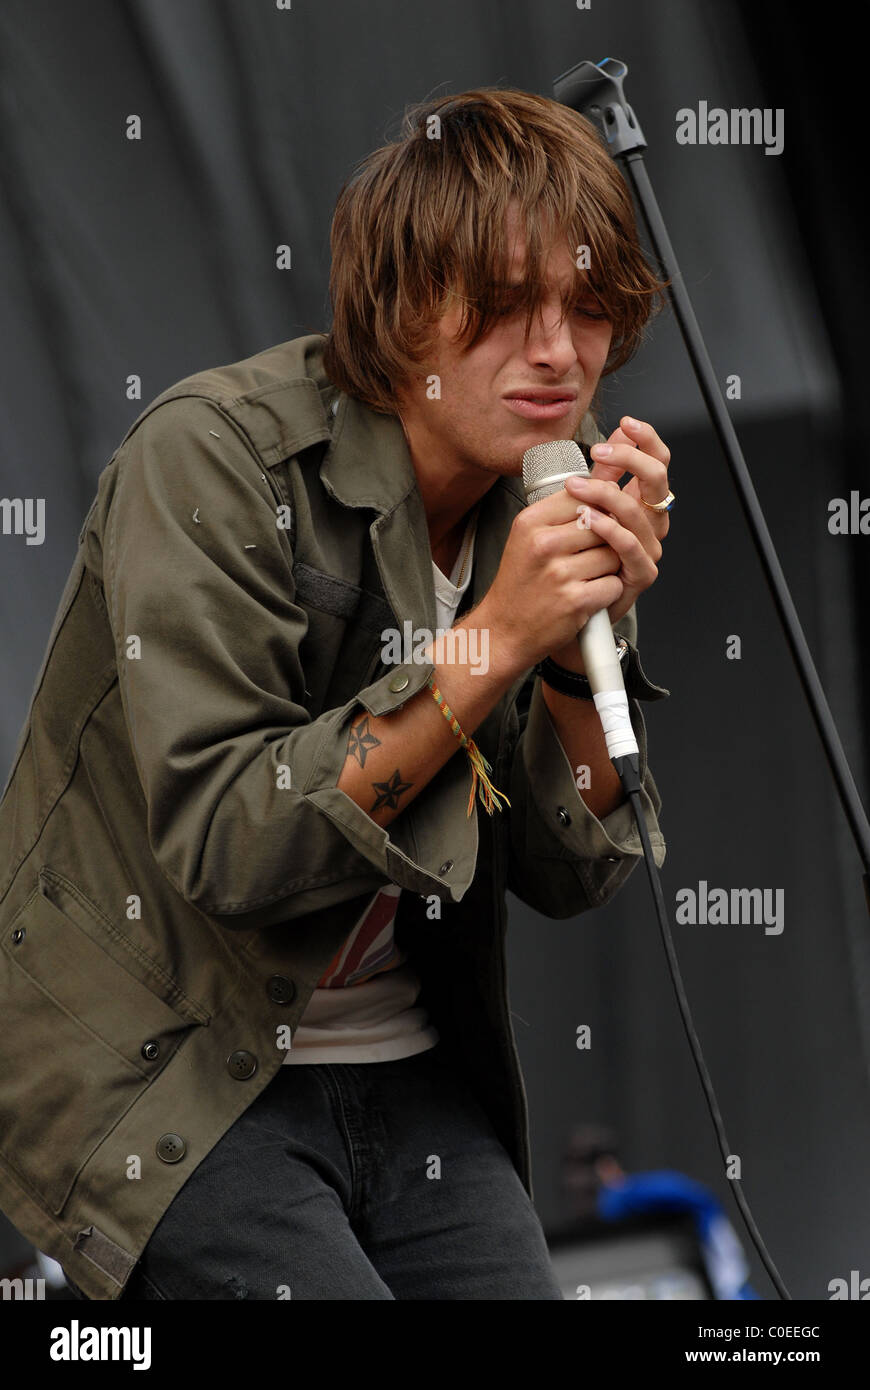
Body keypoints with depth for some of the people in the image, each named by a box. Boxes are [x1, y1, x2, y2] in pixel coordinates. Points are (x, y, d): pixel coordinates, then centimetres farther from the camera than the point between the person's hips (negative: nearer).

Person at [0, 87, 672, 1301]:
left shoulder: (550, 500, 3)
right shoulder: (217, 457, -15)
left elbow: (573, 876, 3)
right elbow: (224, 845, -22)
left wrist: (589, 639, -14)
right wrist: (496, 637, -24)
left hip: (412, 1079, 6)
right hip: (169, 1085, -6)